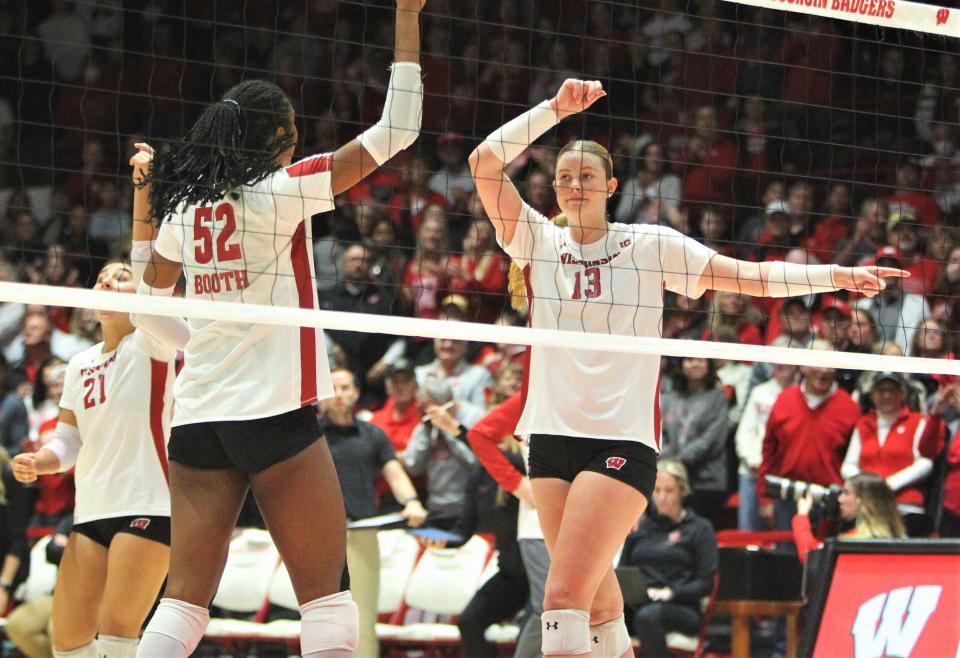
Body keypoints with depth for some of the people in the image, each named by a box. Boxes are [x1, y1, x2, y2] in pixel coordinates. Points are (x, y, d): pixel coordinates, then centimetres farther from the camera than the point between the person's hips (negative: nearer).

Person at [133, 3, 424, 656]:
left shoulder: (184, 205, 9)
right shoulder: (283, 190, -7)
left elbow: (150, 302, 23)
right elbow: (397, 130, -7)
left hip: (197, 417, 6)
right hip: (275, 412, -6)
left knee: (185, 599, 4)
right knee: (326, 592, 0)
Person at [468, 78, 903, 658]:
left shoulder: (651, 245, 3)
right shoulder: (540, 241, 8)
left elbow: (754, 277, 0)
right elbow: (485, 162, -2)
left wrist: (837, 275, -11)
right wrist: (556, 109, -7)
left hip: (622, 441, -4)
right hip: (552, 435, 4)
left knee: (564, 598, -17)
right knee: (595, 595, 8)